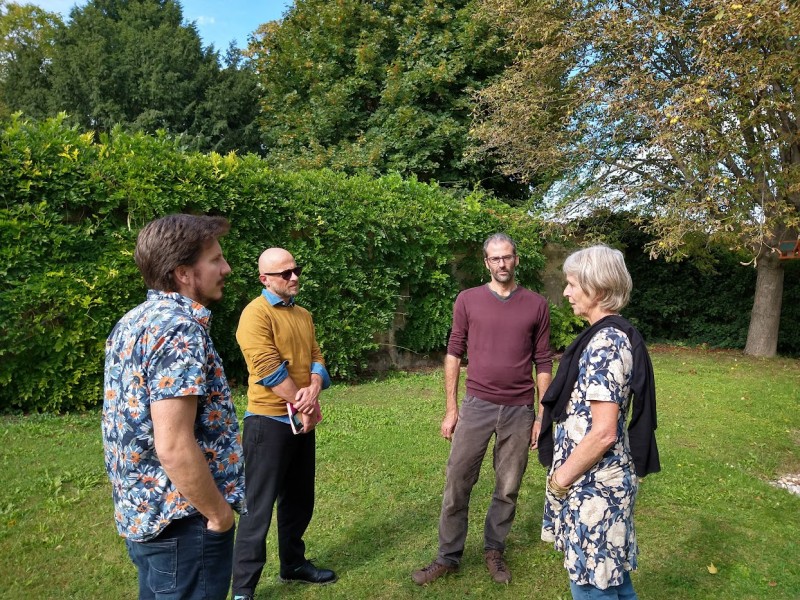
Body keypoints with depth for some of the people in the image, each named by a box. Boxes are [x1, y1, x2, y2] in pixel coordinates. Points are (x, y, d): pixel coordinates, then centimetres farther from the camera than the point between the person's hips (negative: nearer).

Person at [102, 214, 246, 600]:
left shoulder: (133, 322, 6)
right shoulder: (180, 329, -23)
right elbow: (174, 447, -28)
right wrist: (219, 512, -14)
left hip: (142, 511, 9)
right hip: (182, 521, -9)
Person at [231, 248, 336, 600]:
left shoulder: (303, 315, 12)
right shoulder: (255, 314, -14)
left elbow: (315, 357, 5)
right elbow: (269, 370, -21)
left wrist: (314, 390, -16)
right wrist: (304, 406, -14)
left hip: (302, 420, 8)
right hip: (269, 420, -8)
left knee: (300, 499, 18)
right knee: (260, 506, 1)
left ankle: (293, 564, 36)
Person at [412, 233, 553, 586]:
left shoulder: (536, 305, 2)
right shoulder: (468, 300, 0)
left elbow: (543, 363, 5)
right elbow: (453, 354, 3)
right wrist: (450, 409, 1)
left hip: (519, 410, 1)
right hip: (476, 406, 0)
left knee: (508, 489, 12)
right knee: (457, 484, 5)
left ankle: (494, 551, 33)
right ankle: (448, 557, 22)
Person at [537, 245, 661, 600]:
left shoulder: (605, 343, -23)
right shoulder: (617, 334, 8)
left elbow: (603, 432, -26)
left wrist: (560, 478, -15)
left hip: (593, 482, -10)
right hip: (603, 480, 10)